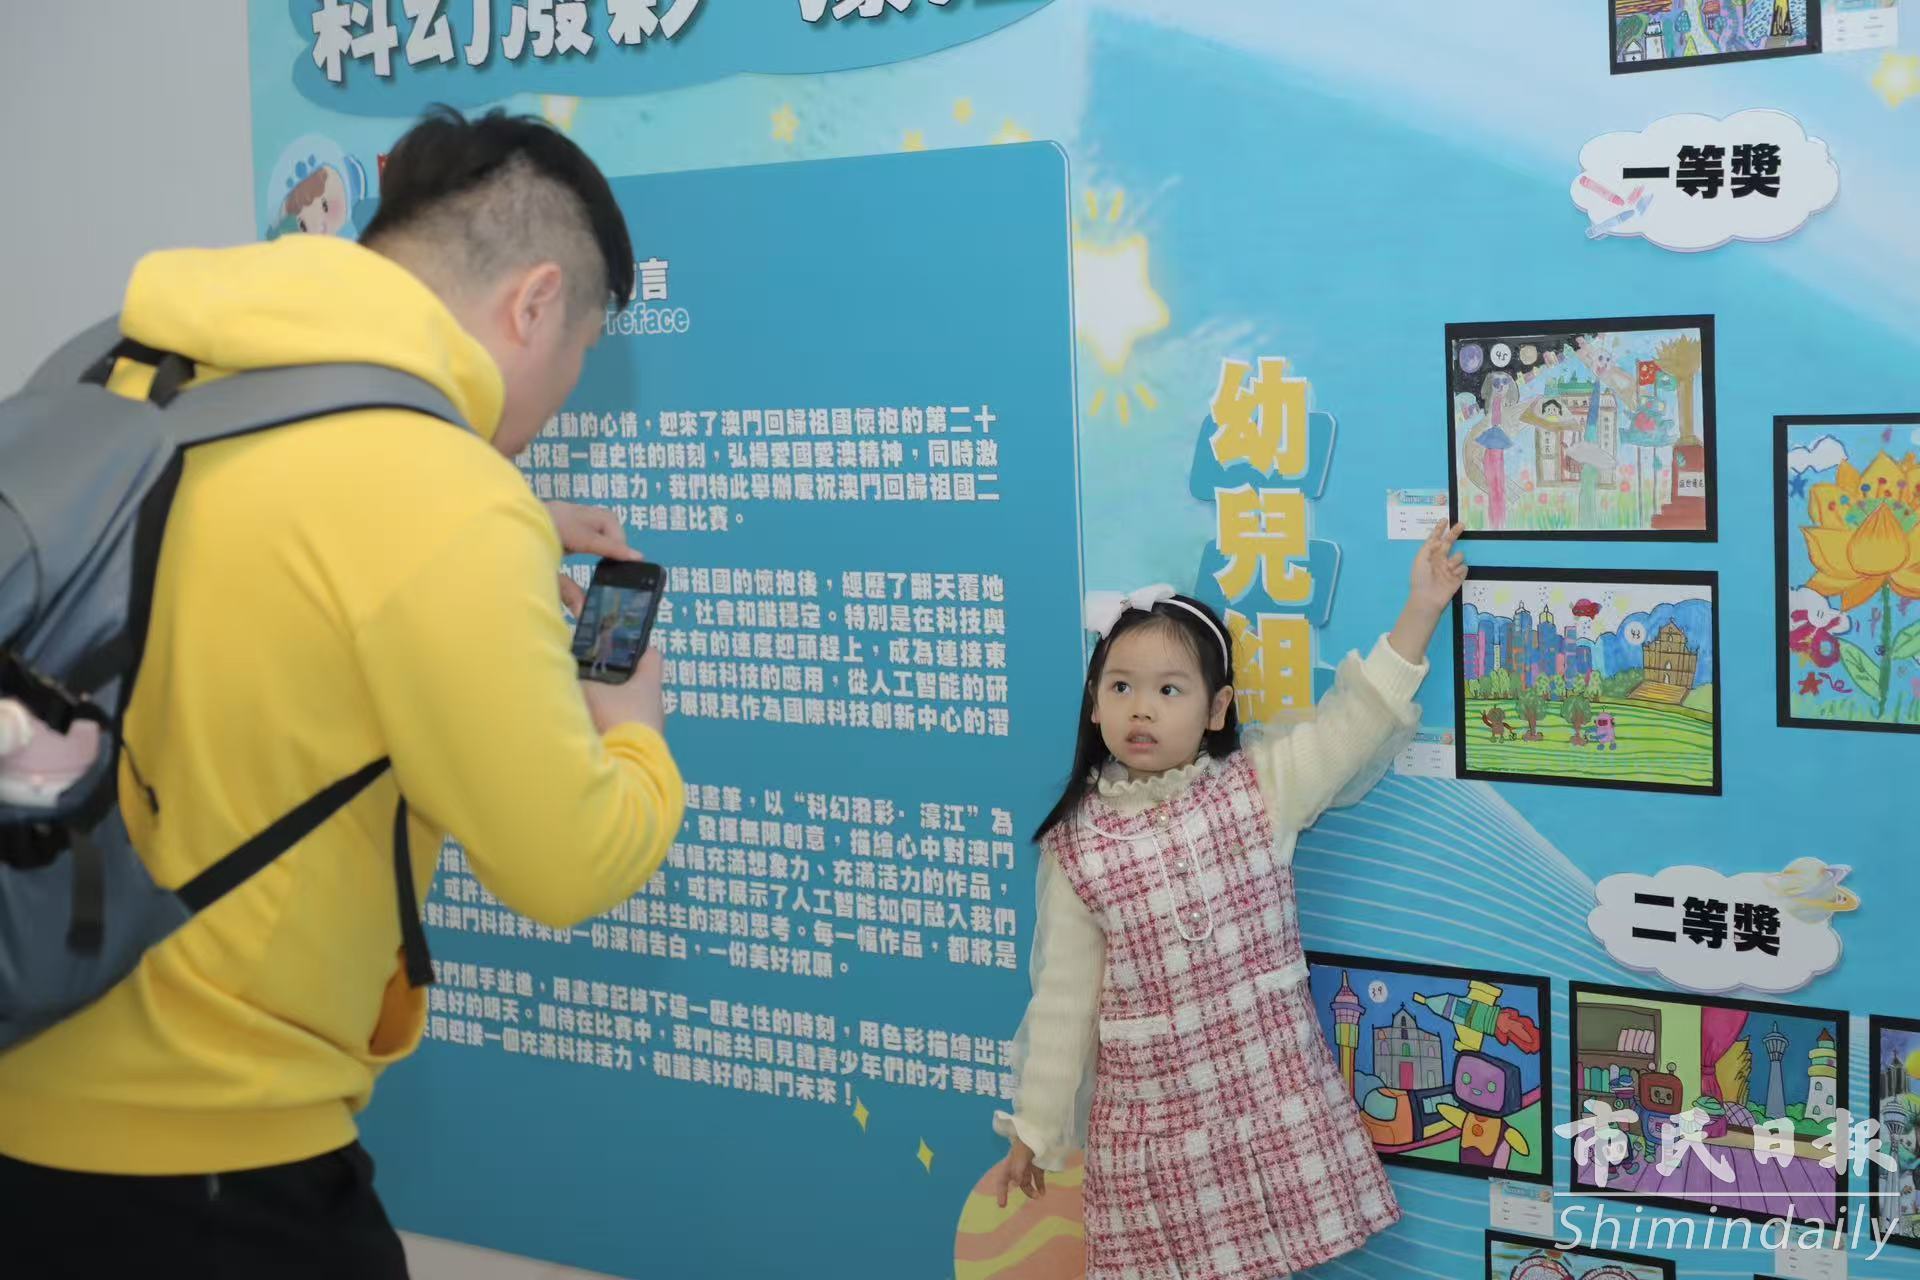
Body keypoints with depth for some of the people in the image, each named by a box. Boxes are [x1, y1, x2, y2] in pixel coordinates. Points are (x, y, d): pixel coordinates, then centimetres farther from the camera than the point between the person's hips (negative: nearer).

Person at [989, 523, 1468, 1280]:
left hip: (1267, 1089, 0)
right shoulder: (1075, 845, -2)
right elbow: (1065, 995, 2)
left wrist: (1421, 608, -19)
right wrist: (1033, 1130, 3)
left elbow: (1359, 717, -9)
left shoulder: (1261, 787, -3)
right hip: (1148, 1105, 0)